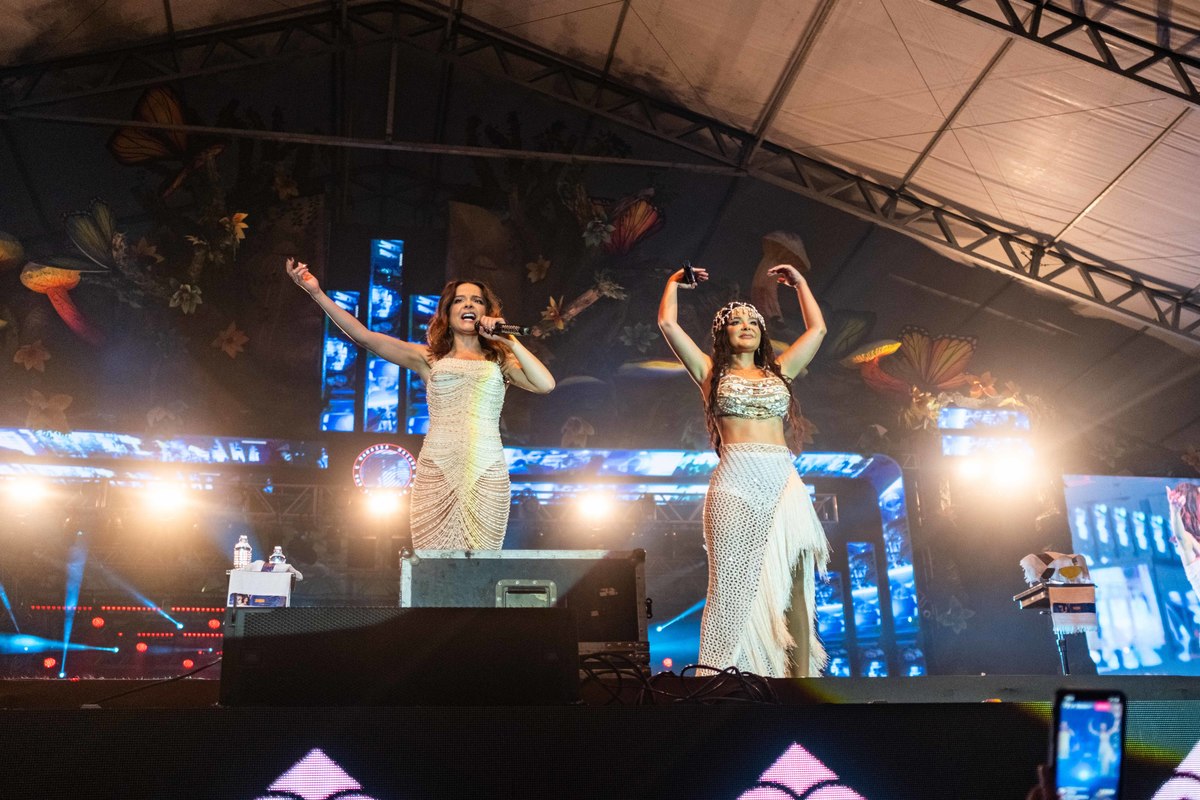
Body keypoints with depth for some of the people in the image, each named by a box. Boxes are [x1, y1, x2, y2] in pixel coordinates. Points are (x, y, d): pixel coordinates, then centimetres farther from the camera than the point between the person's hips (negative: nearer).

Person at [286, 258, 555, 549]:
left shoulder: (499, 359, 14)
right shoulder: (430, 358, 14)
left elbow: (545, 384, -2)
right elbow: (365, 337, 8)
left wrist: (509, 339, 2)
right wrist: (317, 293, 2)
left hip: (486, 473, 0)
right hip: (436, 471, 0)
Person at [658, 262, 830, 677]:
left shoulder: (778, 371, 22)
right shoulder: (711, 372, 14)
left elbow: (817, 328, 26)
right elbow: (667, 323, 8)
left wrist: (799, 282, 35)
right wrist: (675, 281, 22)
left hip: (785, 483, 3)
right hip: (736, 485, -3)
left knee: (794, 584, -6)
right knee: (734, 587, -5)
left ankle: (801, 674, -6)